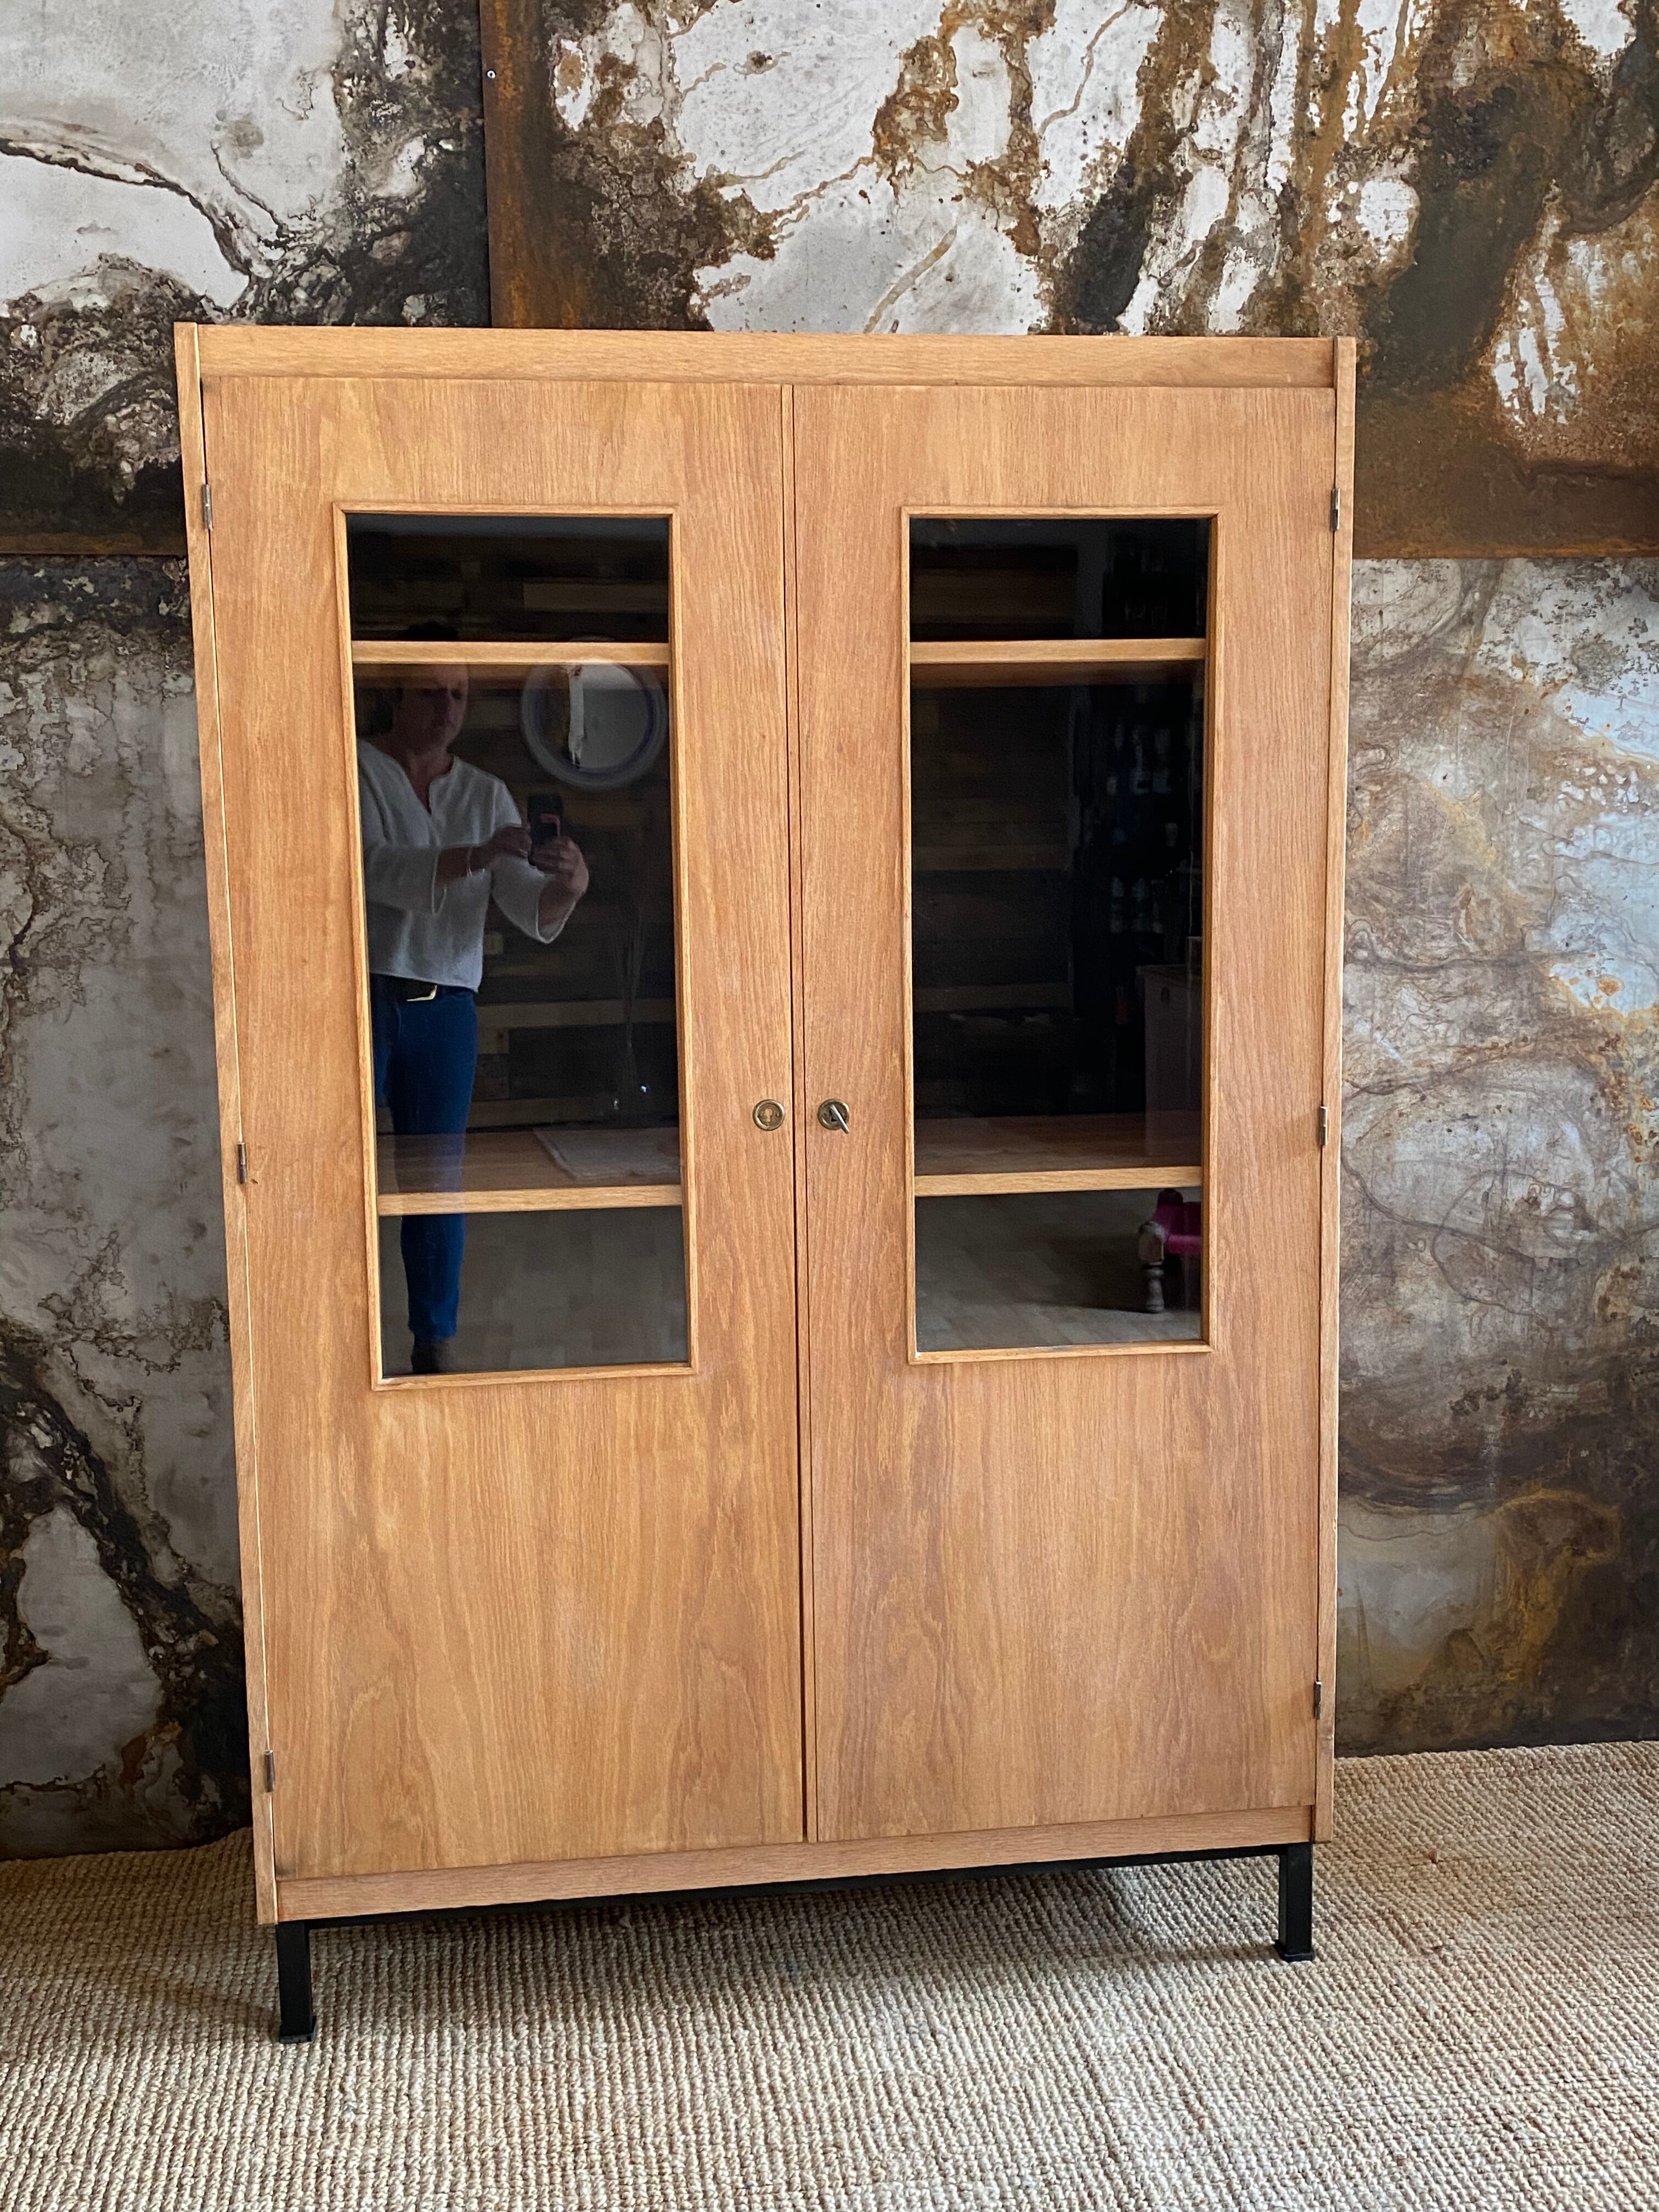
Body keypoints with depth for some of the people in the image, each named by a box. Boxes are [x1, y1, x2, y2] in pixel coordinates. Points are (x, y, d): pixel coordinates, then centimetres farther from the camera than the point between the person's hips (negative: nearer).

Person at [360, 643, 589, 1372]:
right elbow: (374, 867, -18)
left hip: (445, 1007, 3)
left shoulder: (486, 794, 12)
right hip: (361, 995, -3)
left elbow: (531, 911, 2)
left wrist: (568, 886, -21)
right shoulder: (354, 770, 0)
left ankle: (436, 1345, 12)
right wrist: (477, 857, -30)